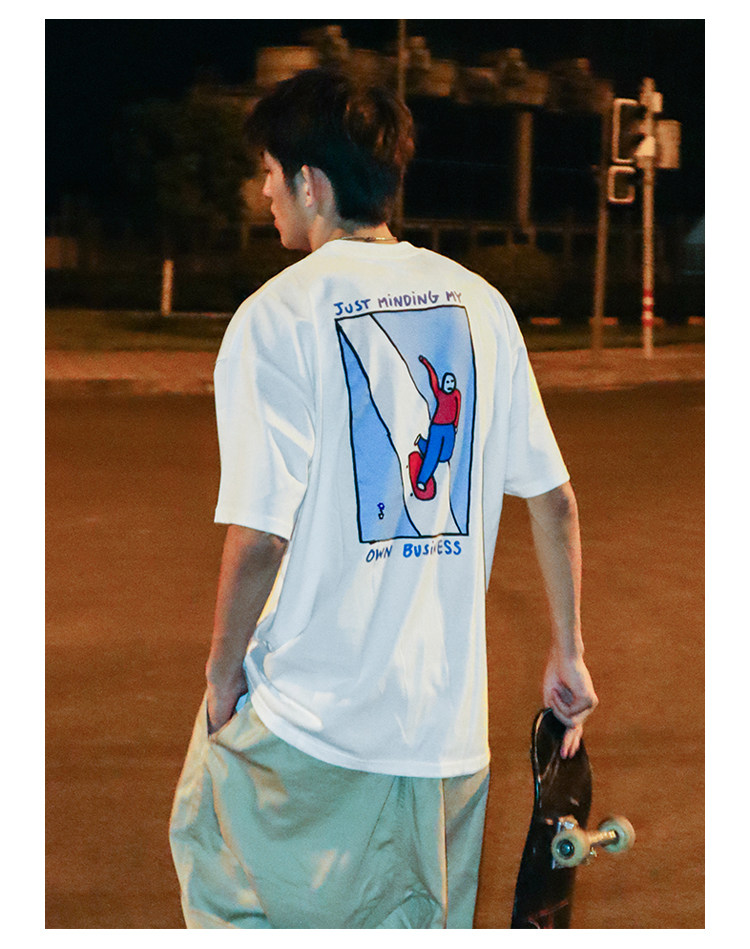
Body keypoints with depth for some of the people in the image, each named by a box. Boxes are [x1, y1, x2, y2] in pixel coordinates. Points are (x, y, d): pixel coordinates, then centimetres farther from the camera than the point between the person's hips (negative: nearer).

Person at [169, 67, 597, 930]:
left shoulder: (278, 316, -12)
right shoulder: (477, 303, 4)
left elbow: (259, 536, -17)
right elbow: (553, 498, 6)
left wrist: (223, 666, -1)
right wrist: (567, 651, 16)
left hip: (306, 711, -5)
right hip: (448, 717, 5)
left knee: (225, 891, 17)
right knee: (421, 925, 17)